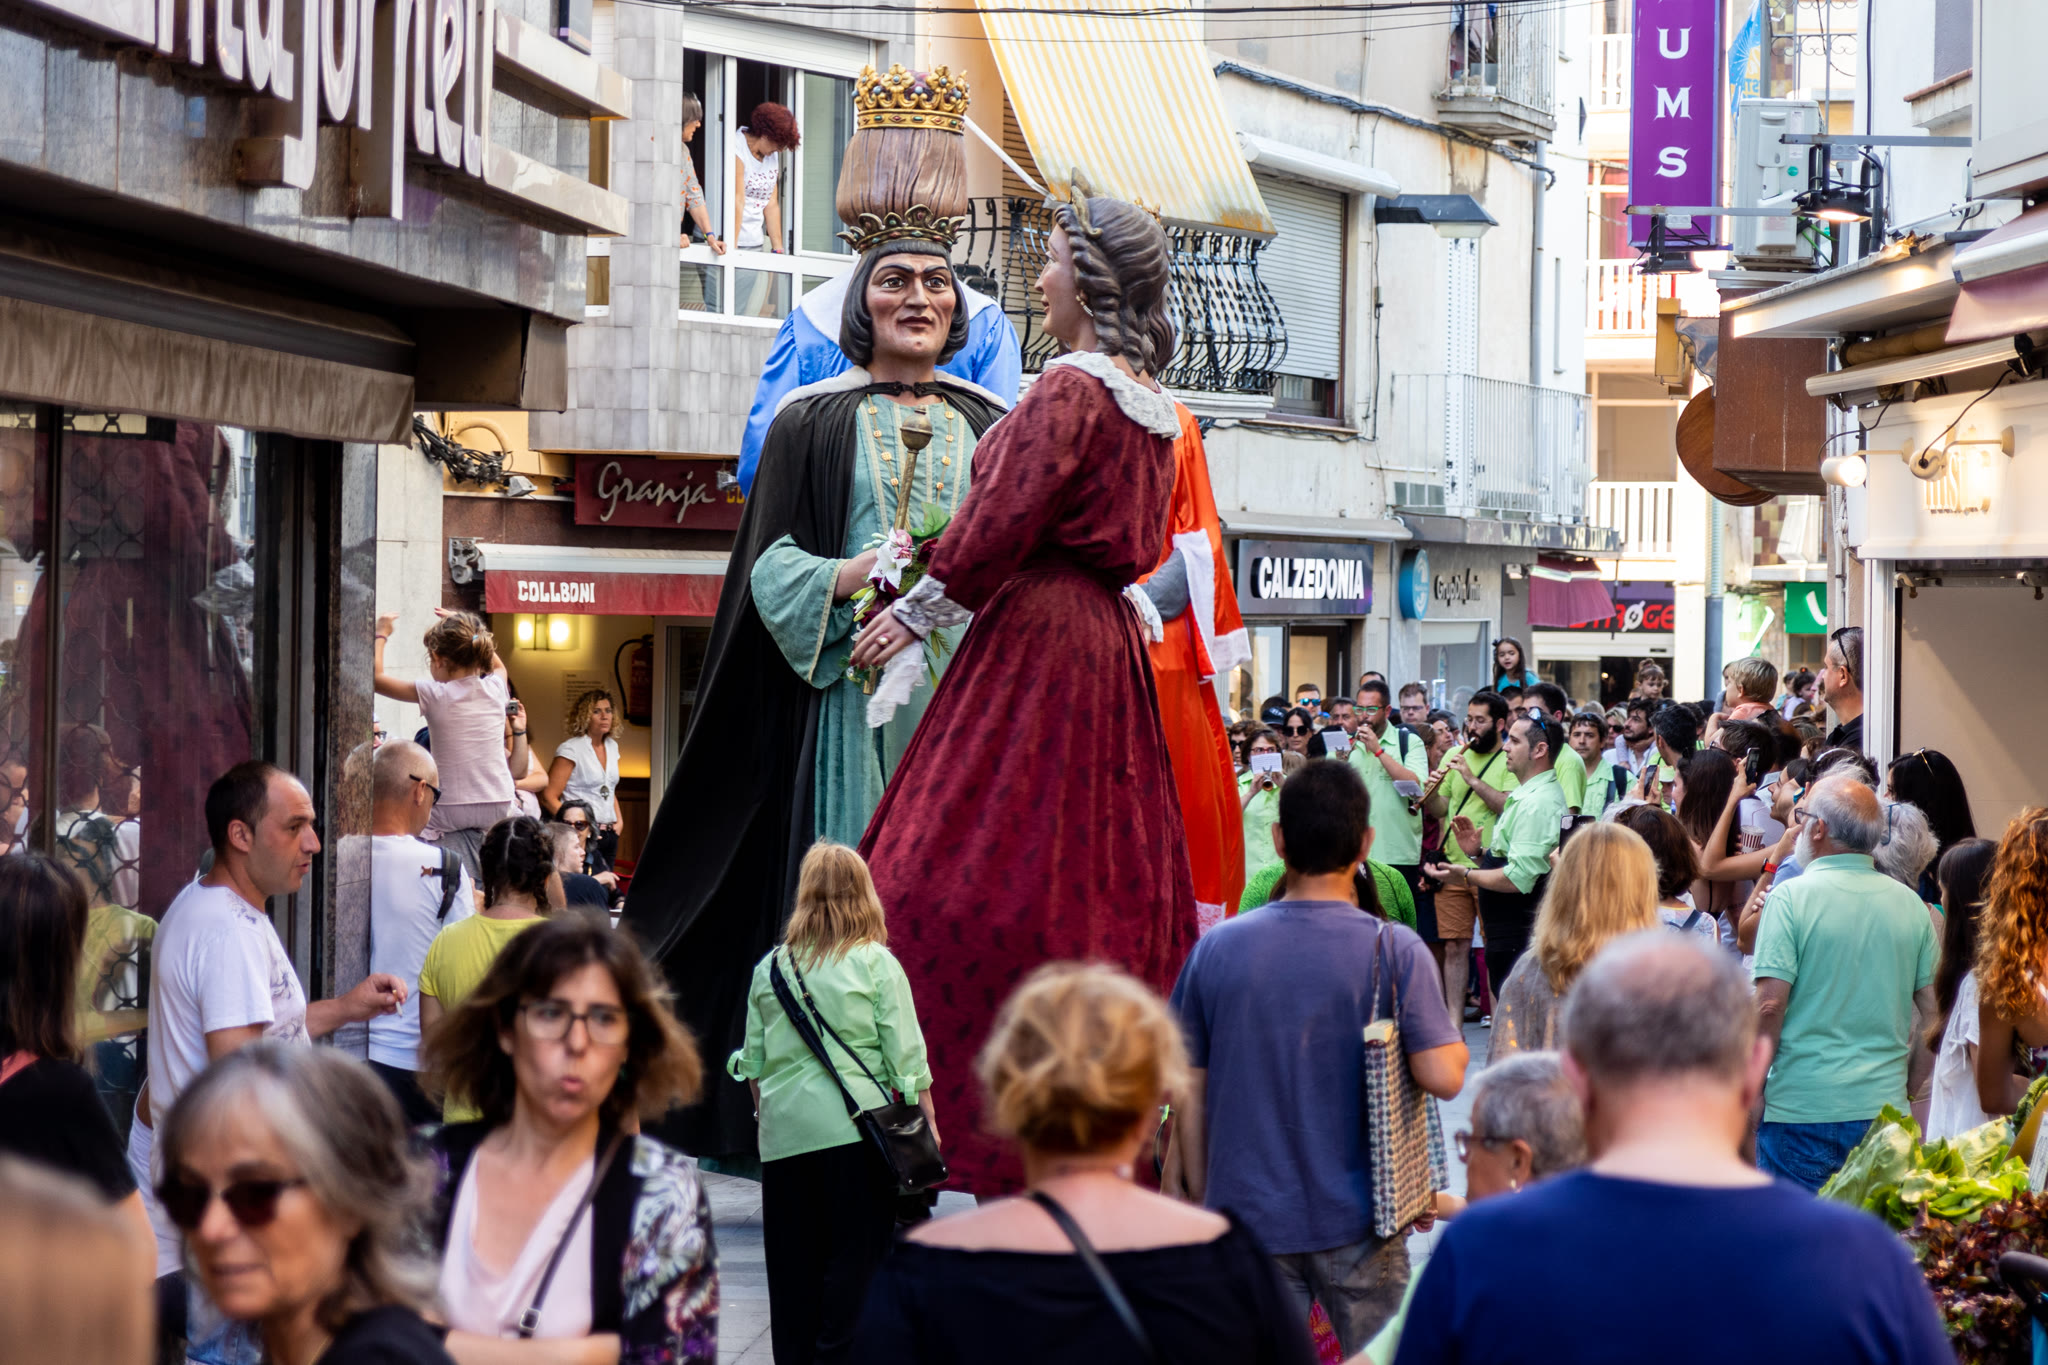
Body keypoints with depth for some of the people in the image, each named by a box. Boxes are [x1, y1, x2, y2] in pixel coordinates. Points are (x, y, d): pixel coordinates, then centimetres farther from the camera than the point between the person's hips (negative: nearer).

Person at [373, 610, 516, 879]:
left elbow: (375, 676, -1)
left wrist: (381, 634, 15)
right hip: (499, 806, 5)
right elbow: (497, 665, 30)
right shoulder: (496, 689, 1)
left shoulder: (433, 695, -12)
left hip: (452, 810, -5)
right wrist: (467, 632, 35)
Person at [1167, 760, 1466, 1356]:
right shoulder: (1393, 951, -11)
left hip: (1248, 1214, 2)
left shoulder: (1216, 949, -4)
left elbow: (1190, 1093, 1)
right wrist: (1453, 1037, 6)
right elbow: (1443, 1078, -16)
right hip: (1356, 1218, -1)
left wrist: (1199, 1197, 13)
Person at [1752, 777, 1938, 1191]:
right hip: (1883, 1107, 4)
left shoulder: (1790, 898, -8)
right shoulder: (1910, 905, 6)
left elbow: (1769, 1006, -13)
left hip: (1799, 1109, -4)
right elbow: (1933, 1009, 9)